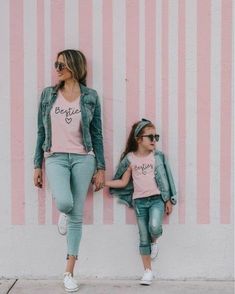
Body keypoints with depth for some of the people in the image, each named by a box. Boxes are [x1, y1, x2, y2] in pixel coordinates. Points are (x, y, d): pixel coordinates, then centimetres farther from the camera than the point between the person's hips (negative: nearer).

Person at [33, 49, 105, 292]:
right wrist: (37, 165, 6)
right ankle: (63, 214, 15)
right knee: (64, 203, -26)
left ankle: (69, 272, 13)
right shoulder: (48, 95, 7)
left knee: (77, 216, 2)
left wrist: (100, 168, 2)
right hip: (55, 158, 0)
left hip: (83, 159, 0)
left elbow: (97, 135, 5)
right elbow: (41, 132, 9)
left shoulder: (90, 97, 3)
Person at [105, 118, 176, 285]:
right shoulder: (130, 158, 1)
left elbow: (164, 179, 5)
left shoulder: (158, 156, 1)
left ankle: (155, 241, 10)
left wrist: (168, 200, 3)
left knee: (154, 228, -26)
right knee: (143, 238, 5)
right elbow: (123, 182, 6)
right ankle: (148, 271, 18)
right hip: (139, 201, 1)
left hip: (156, 199, -1)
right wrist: (103, 182, -1)